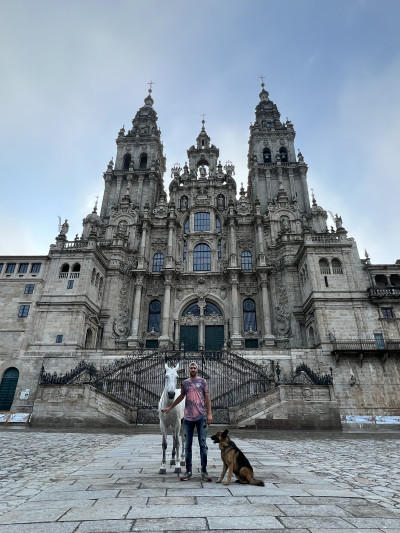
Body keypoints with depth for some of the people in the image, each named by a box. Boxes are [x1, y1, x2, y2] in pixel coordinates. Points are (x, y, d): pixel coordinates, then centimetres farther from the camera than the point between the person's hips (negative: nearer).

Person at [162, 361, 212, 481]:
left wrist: (209, 413, -8)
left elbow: (207, 398, 0)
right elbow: (181, 397, 20)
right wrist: (170, 408, 24)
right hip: (188, 418, 3)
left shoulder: (202, 381, 1)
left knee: (203, 444, 2)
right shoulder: (185, 383, 8)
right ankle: (188, 472, 20)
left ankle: (204, 472, 12)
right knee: (187, 445, 8)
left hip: (201, 417, -2)